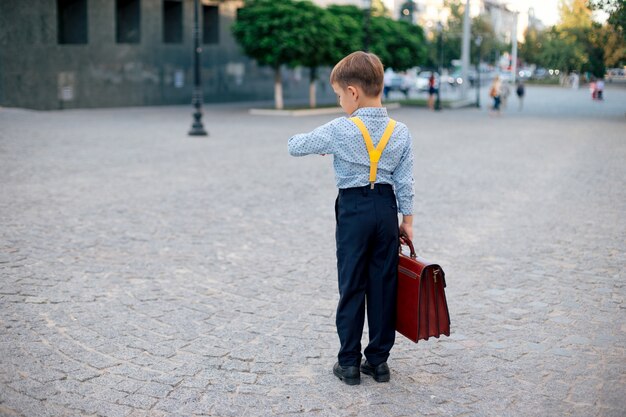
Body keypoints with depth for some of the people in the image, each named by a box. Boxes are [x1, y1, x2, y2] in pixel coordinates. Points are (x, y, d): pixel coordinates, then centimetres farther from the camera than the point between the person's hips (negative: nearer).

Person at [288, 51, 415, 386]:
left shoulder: (339, 130, -12)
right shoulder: (400, 132, 0)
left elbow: (295, 147, -1)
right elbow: (404, 182, 2)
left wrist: (321, 144, 20)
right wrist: (407, 220, 9)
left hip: (353, 209, -3)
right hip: (386, 208, 3)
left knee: (352, 286, 5)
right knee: (383, 284, 9)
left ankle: (349, 363, 11)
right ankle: (379, 360, 17)